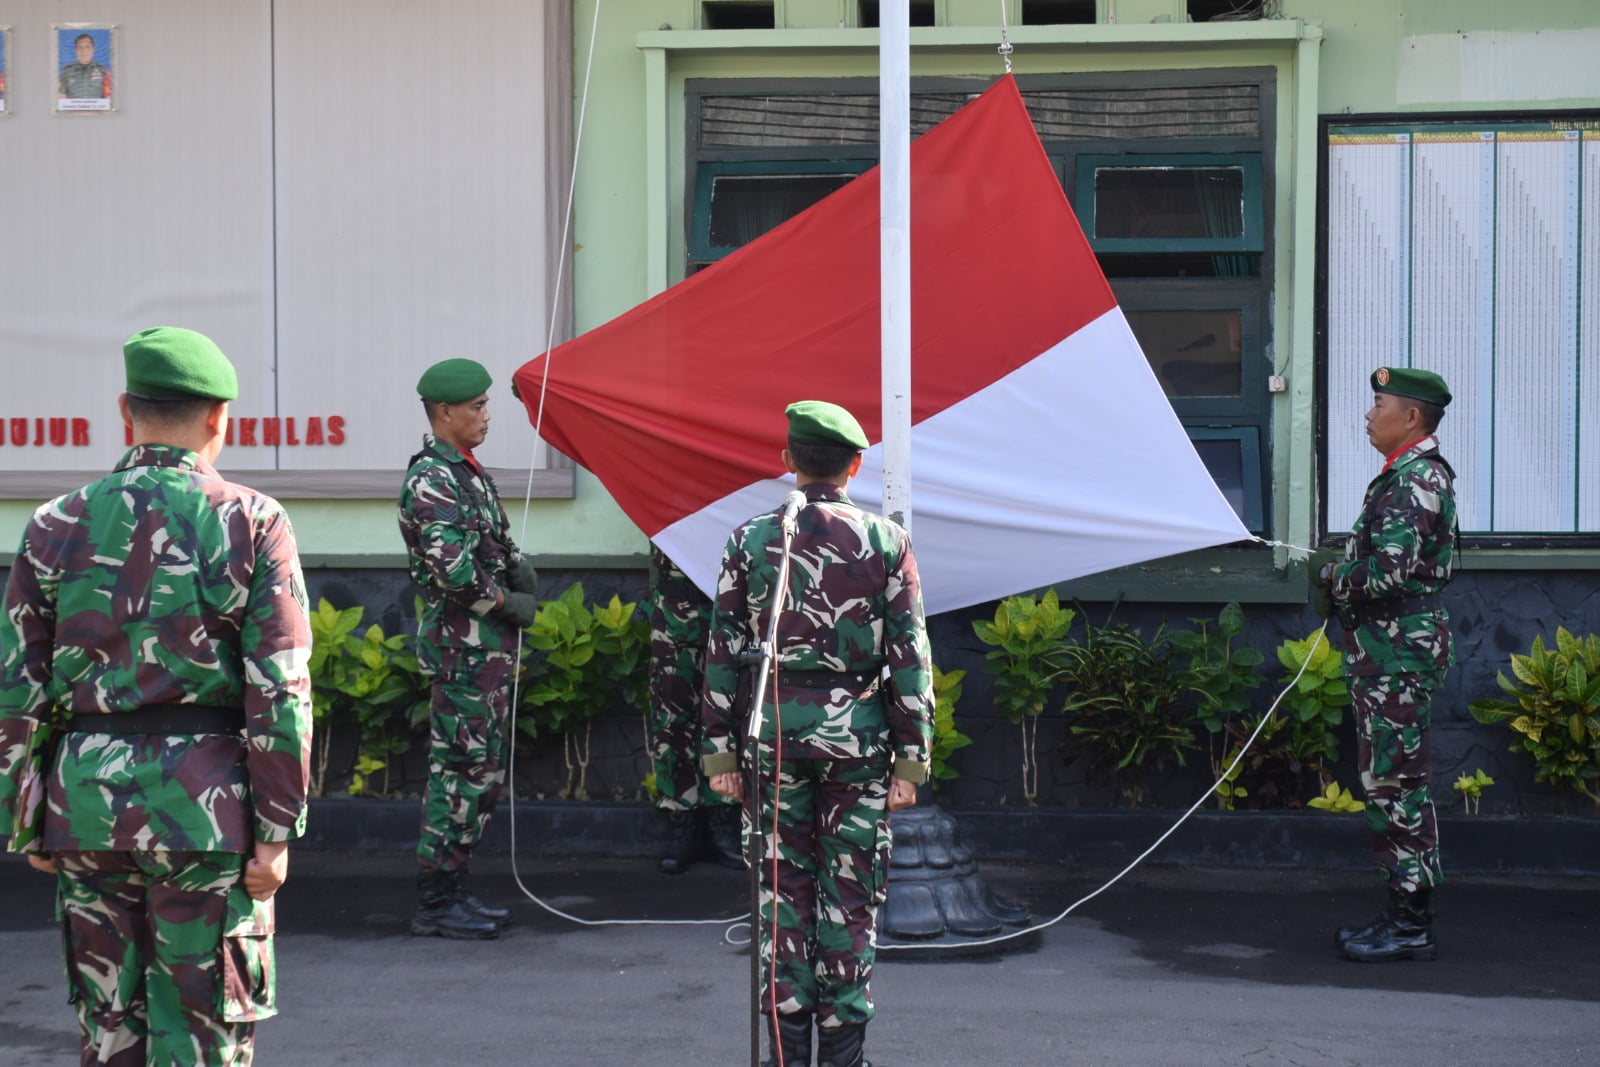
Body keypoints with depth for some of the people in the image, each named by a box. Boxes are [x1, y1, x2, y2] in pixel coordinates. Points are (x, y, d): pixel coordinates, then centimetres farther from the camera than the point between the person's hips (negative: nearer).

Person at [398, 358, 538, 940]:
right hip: (464, 644, -10)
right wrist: (507, 603, -13)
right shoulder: (431, 480, -16)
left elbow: (497, 540, 27)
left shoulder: (466, 470, 16)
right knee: (465, 767, -7)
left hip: (487, 642, 10)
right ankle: (435, 905, -1)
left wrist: (519, 567, 5)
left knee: (481, 767, 14)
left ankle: (450, 891, 21)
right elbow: (452, 568, -25)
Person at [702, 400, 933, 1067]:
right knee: (851, 895, 7)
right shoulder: (887, 543, -2)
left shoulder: (751, 541, 1)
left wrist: (720, 751, 6)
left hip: (775, 731, 1)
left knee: (783, 890, 9)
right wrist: (910, 758, 1)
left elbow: (724, 652, 1)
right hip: (858, 733, -1)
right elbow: (909, 656, -3)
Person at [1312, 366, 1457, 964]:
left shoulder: (1416, 479, -16)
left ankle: (1411, 925, -1)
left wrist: (1332, 577, -7)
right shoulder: (1410, 475, 18)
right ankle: (1404, 916, 20)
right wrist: (1340, 585, 9)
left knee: (1396, 782, -7)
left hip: (1400, 651, -11)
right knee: (1389, 782, 13)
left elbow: (1389, 572, -24)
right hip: (1388, 650, 11)